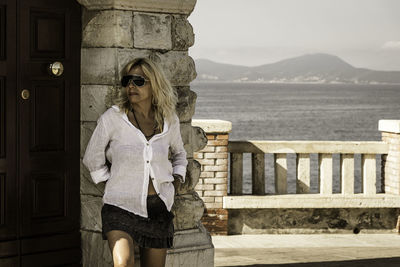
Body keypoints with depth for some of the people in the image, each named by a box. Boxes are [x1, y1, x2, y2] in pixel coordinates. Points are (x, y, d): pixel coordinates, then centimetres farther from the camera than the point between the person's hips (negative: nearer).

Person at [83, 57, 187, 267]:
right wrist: (110, 184, 5)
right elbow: (92, 159, 8)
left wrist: (176, 181, 11)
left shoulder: (169, 121, 3)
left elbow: (179, 153, 24)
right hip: (121, 205, -4)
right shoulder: (113, 118, -6)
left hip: (158, 208, 4)